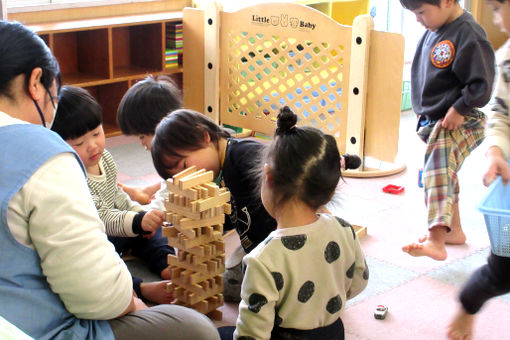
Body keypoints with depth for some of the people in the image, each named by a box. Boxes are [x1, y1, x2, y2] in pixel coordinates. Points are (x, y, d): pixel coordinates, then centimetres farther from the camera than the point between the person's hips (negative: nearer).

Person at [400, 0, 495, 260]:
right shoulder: (432, 33, 8)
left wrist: (459, 109, -20)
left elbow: (482, 84, -19)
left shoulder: (468, 34, -18)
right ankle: (454, 230, 38)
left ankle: (436, 243, -33)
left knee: (438, 171, -24)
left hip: (460, 122, -10)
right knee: (435, 174, 20)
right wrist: (423, 113, 15)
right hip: (432, 121, 10)